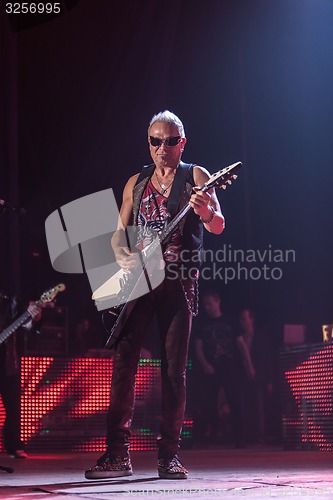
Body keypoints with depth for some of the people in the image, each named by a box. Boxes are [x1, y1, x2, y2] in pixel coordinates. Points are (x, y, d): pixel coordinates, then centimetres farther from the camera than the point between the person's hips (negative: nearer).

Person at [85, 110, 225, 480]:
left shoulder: (195, 177, 4)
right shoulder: (136, 183, 16)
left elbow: (218, 226, -9)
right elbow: (118, 233, 19)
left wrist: (205, 211, -33)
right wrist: (125, 259, -3)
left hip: (178, 282, -3)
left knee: (174, 369, -3)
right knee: (124, 360, -7)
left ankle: (168, 455, 3)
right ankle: (118, 454, -5)